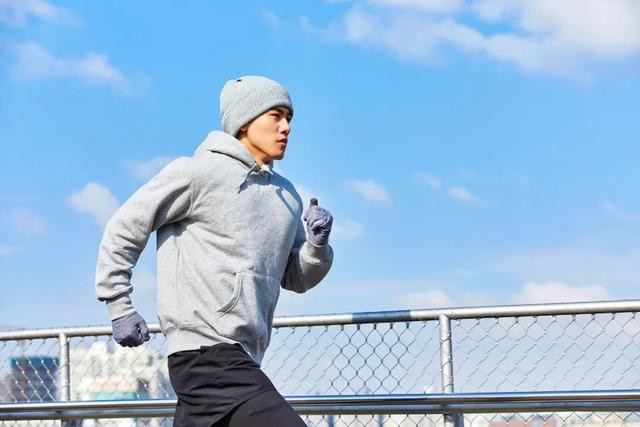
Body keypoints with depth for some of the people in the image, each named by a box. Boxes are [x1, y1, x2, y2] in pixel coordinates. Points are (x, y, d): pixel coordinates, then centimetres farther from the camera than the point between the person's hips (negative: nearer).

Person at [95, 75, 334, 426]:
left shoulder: (286, 194, 18)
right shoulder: (198, 172, -4)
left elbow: (296, 279, 22)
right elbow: (125, 227, 0)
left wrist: (317, 244, 1)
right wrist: (120, 307, -2)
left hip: (243, 360, 8)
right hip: (204, 349, -8)